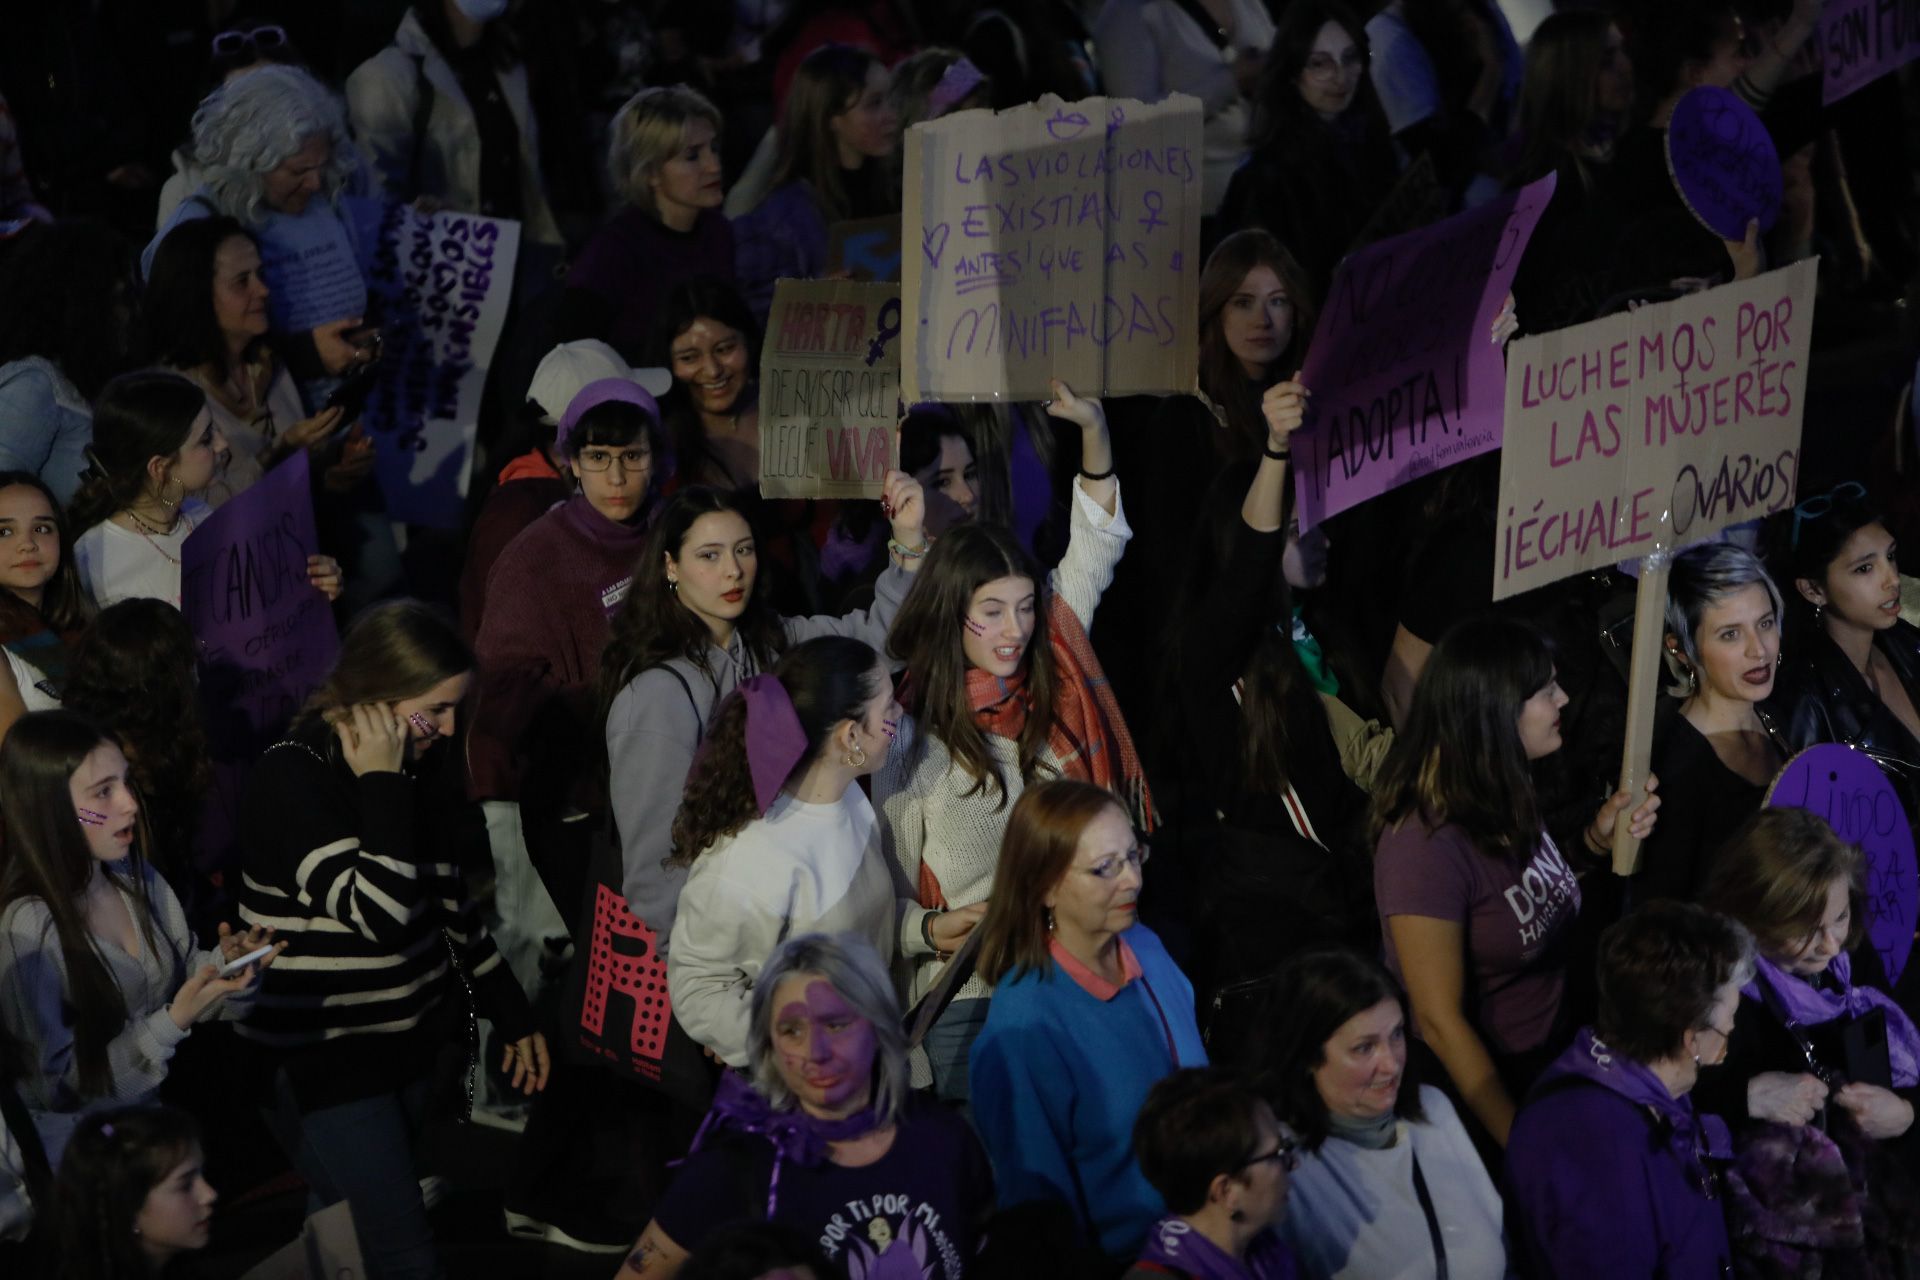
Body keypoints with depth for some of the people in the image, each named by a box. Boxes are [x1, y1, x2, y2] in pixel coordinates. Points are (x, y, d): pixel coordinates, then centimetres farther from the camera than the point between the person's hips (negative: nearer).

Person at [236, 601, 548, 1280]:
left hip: (413, 1041, 7)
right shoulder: (292, 778, -16)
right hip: (325, 1061, -7)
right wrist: (383, 786, -20)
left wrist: (512, 1015, 21)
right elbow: (379, 912, -26)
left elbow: (453, 905, 18)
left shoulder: (424, 767, 7)